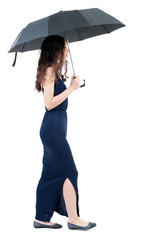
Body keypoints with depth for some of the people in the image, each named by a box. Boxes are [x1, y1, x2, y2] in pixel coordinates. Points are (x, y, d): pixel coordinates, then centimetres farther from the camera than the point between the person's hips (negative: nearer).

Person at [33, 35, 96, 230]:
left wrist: (71, 85, 14)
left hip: (55, 128, 10)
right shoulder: (49, 71, -12)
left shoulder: (53, 72, 18)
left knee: (51, 173, 11)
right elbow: (49, 103, -18)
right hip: (53, 128, -10)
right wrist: (71, 88, -17)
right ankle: (73, 218, 2)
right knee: (69, 172, -5)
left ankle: (41, 218, 17)